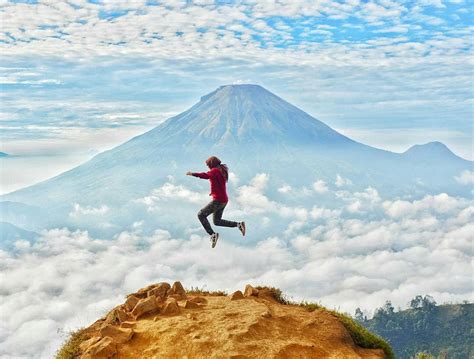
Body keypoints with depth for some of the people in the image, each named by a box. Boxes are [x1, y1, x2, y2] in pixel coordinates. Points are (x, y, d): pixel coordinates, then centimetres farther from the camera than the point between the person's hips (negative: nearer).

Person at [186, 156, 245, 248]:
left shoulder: (215, 171, -14)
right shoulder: (222, 171, 15)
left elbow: (206, 175, -33)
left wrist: (192, 173, -32)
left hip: (218, 200, -9)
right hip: (224, 200, 9)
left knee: (201, 215, -6)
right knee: (216, 221, 18)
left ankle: (212, 234, -12)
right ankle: (238, 224, 12)